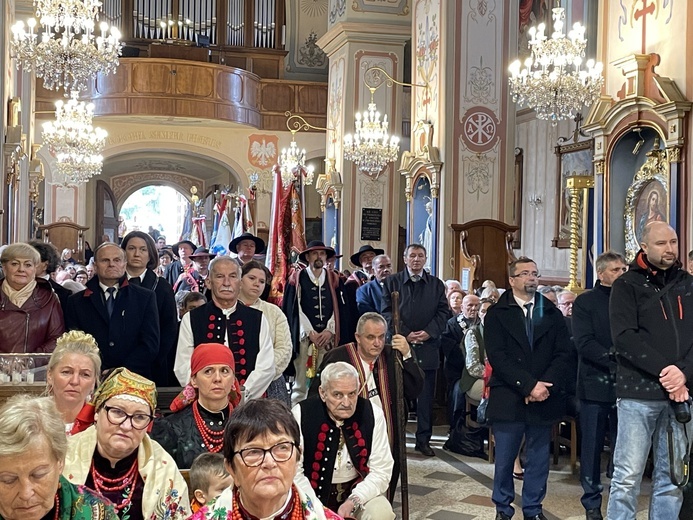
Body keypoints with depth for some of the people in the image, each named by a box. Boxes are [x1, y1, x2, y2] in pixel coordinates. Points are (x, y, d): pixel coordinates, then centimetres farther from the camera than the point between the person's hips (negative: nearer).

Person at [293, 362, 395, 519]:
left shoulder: (372, 414, -11)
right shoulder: (301, 414, -14)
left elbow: (381, 471, -9)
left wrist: (352, 502, -22)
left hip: (356, 491, 1)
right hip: (314, 493, -1)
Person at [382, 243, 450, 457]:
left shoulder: (436, 284, 12)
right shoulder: (392, 282, 7)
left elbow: (443, 312, 6)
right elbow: (387, 312, 0)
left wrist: (429, 332, -9)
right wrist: (405, 334, -10)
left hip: (428, 347, 2)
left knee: (426, 395, 4)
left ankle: (423, 439, 13)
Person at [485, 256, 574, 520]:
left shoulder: (552, 313, 10)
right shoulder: (497, 314, 1)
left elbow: (564, 354, 2)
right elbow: (497, 356, -9)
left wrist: (545, 386, -12)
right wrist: (528, 385, -16)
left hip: (544, 398, 2)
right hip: (508, 398, -2)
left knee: (539, 458, 8)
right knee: (504, 458, 6)